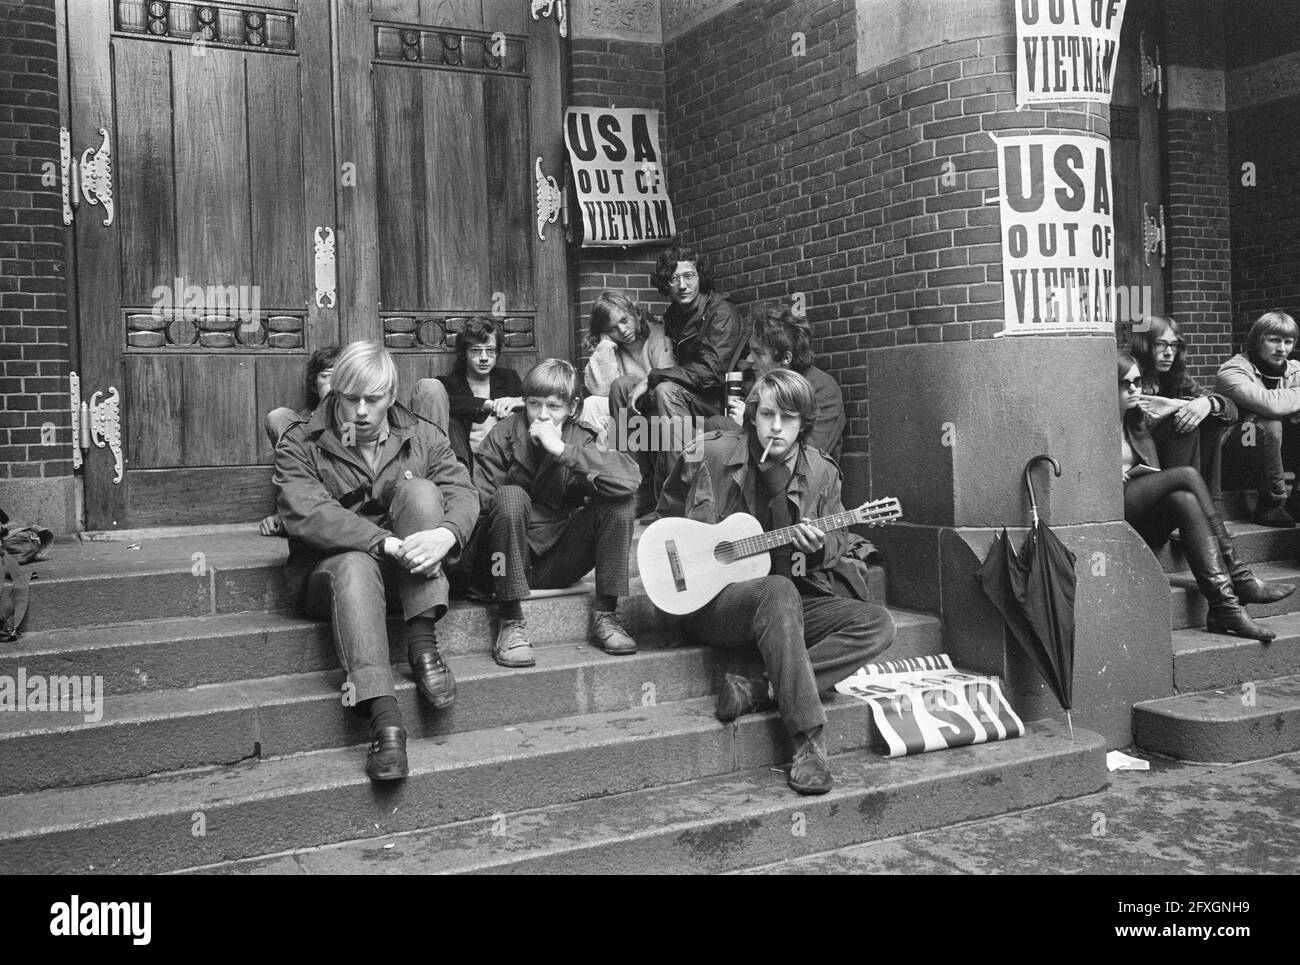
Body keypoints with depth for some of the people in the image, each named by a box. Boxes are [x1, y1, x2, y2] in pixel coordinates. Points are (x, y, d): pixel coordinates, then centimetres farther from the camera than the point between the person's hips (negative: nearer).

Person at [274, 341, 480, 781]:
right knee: (354, 566, -37)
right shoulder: (300, 444, -3)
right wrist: (388, 543, -33)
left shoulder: (422, 437, 6)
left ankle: (423, 645, -28)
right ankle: (383, 719, -49)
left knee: (418, 490, -23)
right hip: (329, 573, -2)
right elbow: (306, 514, -20)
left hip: (410, 572, 2)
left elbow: (463, 492, -8)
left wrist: (446, 534, -34)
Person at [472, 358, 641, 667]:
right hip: (511, 560, -2)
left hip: (557, 563, 2)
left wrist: (562, 449, -25)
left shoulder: (581, 439, -1)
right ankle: (511, 622, -23)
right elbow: (477, 505, -11)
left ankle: (604, 615, -8)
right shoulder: (504, 435, -4)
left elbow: (630, 479, -23)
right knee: (511, 497, -30)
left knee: (617, 504, -17)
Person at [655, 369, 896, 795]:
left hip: (792, 601, 5)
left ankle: (758, 691, -27)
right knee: (779, 591, -38)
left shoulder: (821, 473, 3)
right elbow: (666, 517, 10)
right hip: (712, 599, -5)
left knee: (878, 625, -17)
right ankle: (808, 741, -38)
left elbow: (838, 543, 12)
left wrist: (820, 547, -11)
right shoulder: (709, 454, -4)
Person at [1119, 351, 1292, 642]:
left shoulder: (1137, 424, 23)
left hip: (1143, 524, 6)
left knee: (1185, 500, -27)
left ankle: (1224, 606, -34)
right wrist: (1124, 475, -14)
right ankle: (1239, 578, -24)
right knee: (1186, 475, -23)